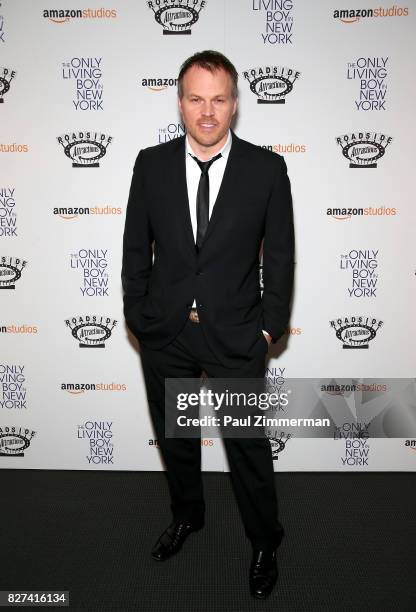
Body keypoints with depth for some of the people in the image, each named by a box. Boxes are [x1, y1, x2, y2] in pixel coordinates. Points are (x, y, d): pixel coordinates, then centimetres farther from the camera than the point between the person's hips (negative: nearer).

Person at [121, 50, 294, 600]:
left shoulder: (266, 168, -7)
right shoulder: (151, 164, -2)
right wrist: (136, 316, 2)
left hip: (236, 334, -2)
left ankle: (265, 542, 37)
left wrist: (270, 326, -4)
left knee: (248, 445, 10)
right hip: (163, 332, 3)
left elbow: (280, 255, -2)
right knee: (174, 436, 20)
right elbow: (136, 248, 4)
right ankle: (187, 515, 49)